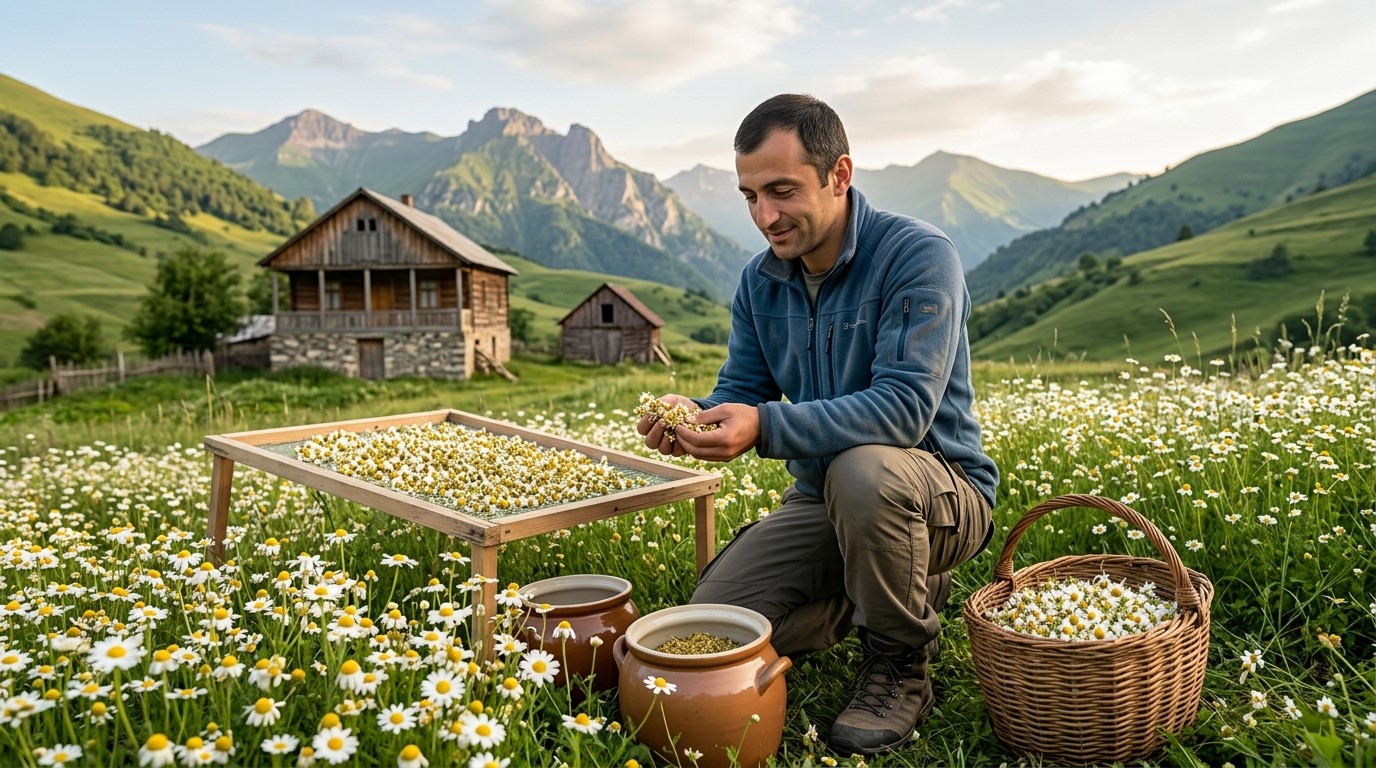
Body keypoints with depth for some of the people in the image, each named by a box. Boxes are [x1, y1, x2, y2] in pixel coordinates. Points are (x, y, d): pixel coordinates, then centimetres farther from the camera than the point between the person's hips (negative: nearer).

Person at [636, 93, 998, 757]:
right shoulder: (761, 280, 1)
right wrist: (694, 415, -22)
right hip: (824, 500, 6)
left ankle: (900, 669, -12)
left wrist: (764, 427, -40)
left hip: (942, 491, -6)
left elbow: (905, 408, -30)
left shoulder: (918, 255, -20)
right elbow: (741, 390, 2)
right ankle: (888, 593, 18)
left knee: (862, 469, -41)